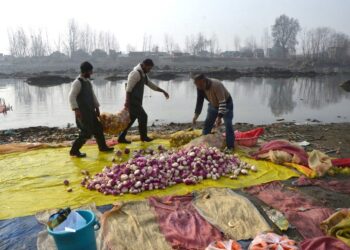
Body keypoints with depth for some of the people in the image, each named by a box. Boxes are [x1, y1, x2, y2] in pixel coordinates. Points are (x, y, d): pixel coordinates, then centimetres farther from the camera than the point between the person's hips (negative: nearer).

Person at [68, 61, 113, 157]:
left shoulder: (88, 81, 13)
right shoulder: (77, 82, -15)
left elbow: (92, 95, 22)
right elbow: (72, 97, -23)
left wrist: (97, 107, 21)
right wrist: (76, 109, -32)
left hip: (90, 111, 9)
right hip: (83, 112, -9)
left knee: (98, 128, 15)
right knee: (87, 132, -9)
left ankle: (102, 147, 31)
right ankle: (74, 150, 5)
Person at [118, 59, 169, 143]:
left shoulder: (143, 74, 16)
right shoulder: (135, 73, -15)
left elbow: (151, 85, 25)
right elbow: (128, 88, -19)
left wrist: (163, 91, 22)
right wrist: (127, 102, -24)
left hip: (137, 101, 9)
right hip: (133, 101, -9)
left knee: (131, 119, 11)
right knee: (143, 116, -2)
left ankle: (121, 138, 17)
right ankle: (143, 137, 14)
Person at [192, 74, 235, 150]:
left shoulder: (216, 85, -38)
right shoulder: (200, 87, -18)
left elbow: (222, 102, -39)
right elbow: (199, 101, -7)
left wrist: (219, 117, -44)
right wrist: (196, 114, -14)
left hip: (226, 104, -6)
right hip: (213, 105, 6)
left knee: (228, 125, -16)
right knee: (207, 124, 6)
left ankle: (230, 147, -9)